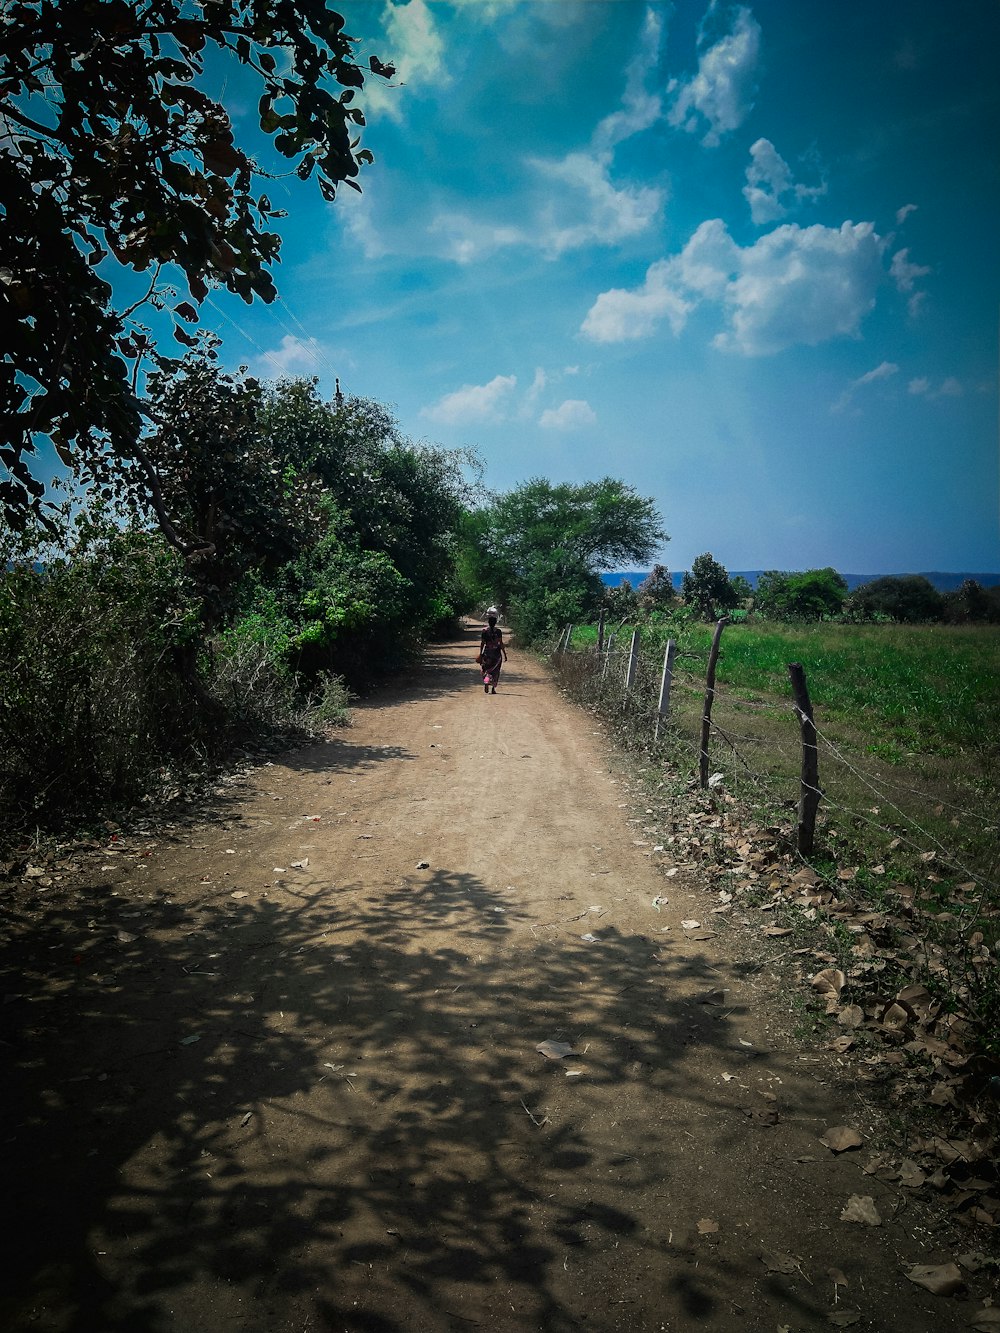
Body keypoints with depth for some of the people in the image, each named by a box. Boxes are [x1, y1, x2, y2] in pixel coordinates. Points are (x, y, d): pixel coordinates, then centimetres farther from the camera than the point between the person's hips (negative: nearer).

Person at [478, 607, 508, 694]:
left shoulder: (484, 631, -4)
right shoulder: (498, 631, -7)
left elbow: (482, 643, -3)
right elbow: (501, 643, -8)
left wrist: (480, 654, 5)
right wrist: (504, 654, -2)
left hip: (487, 653, 1)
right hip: (497, 653, -1)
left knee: (486, 670, 12)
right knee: (495, 671, 11)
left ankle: (486, 682, -14)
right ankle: (493, 688, 10)